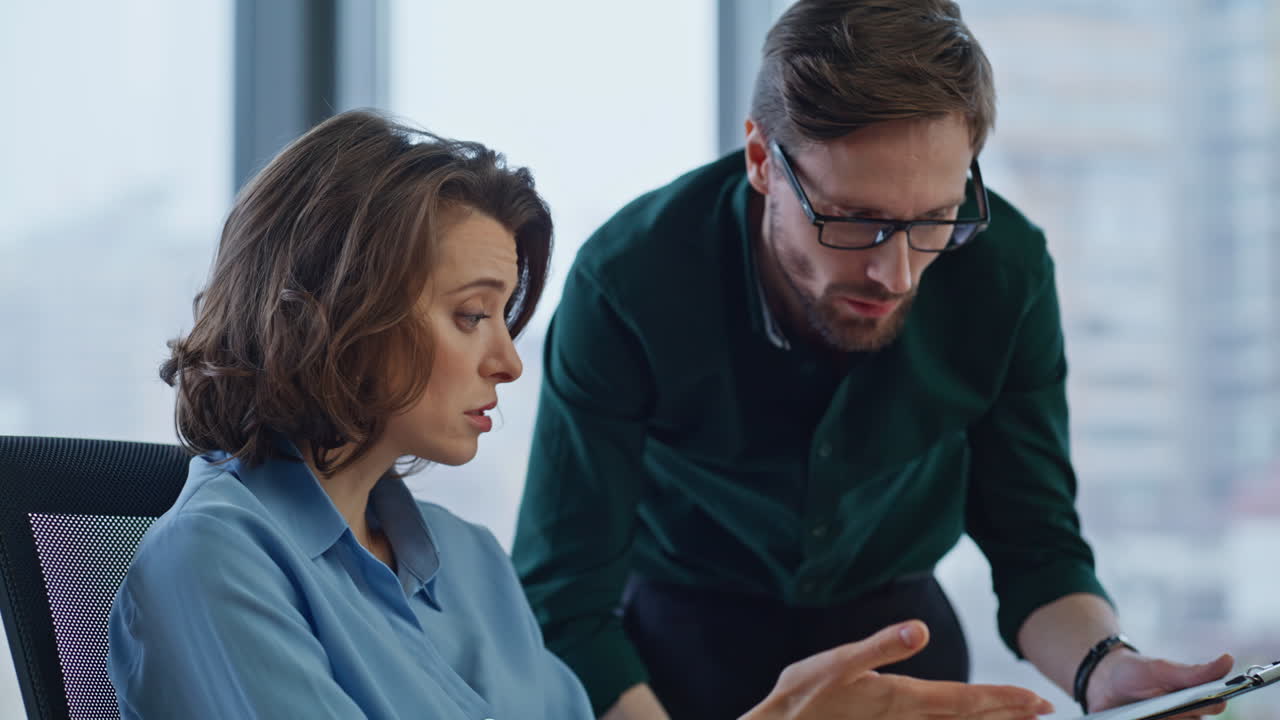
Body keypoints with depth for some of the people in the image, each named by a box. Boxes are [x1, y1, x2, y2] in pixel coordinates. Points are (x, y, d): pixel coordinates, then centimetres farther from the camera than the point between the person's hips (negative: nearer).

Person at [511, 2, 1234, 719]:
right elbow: (566, 608, -21)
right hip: (681, 632, -2)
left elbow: (1037, 551, -8)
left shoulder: (1007, 269, -16)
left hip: (898, 629, 2)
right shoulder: (627, 281, -23)